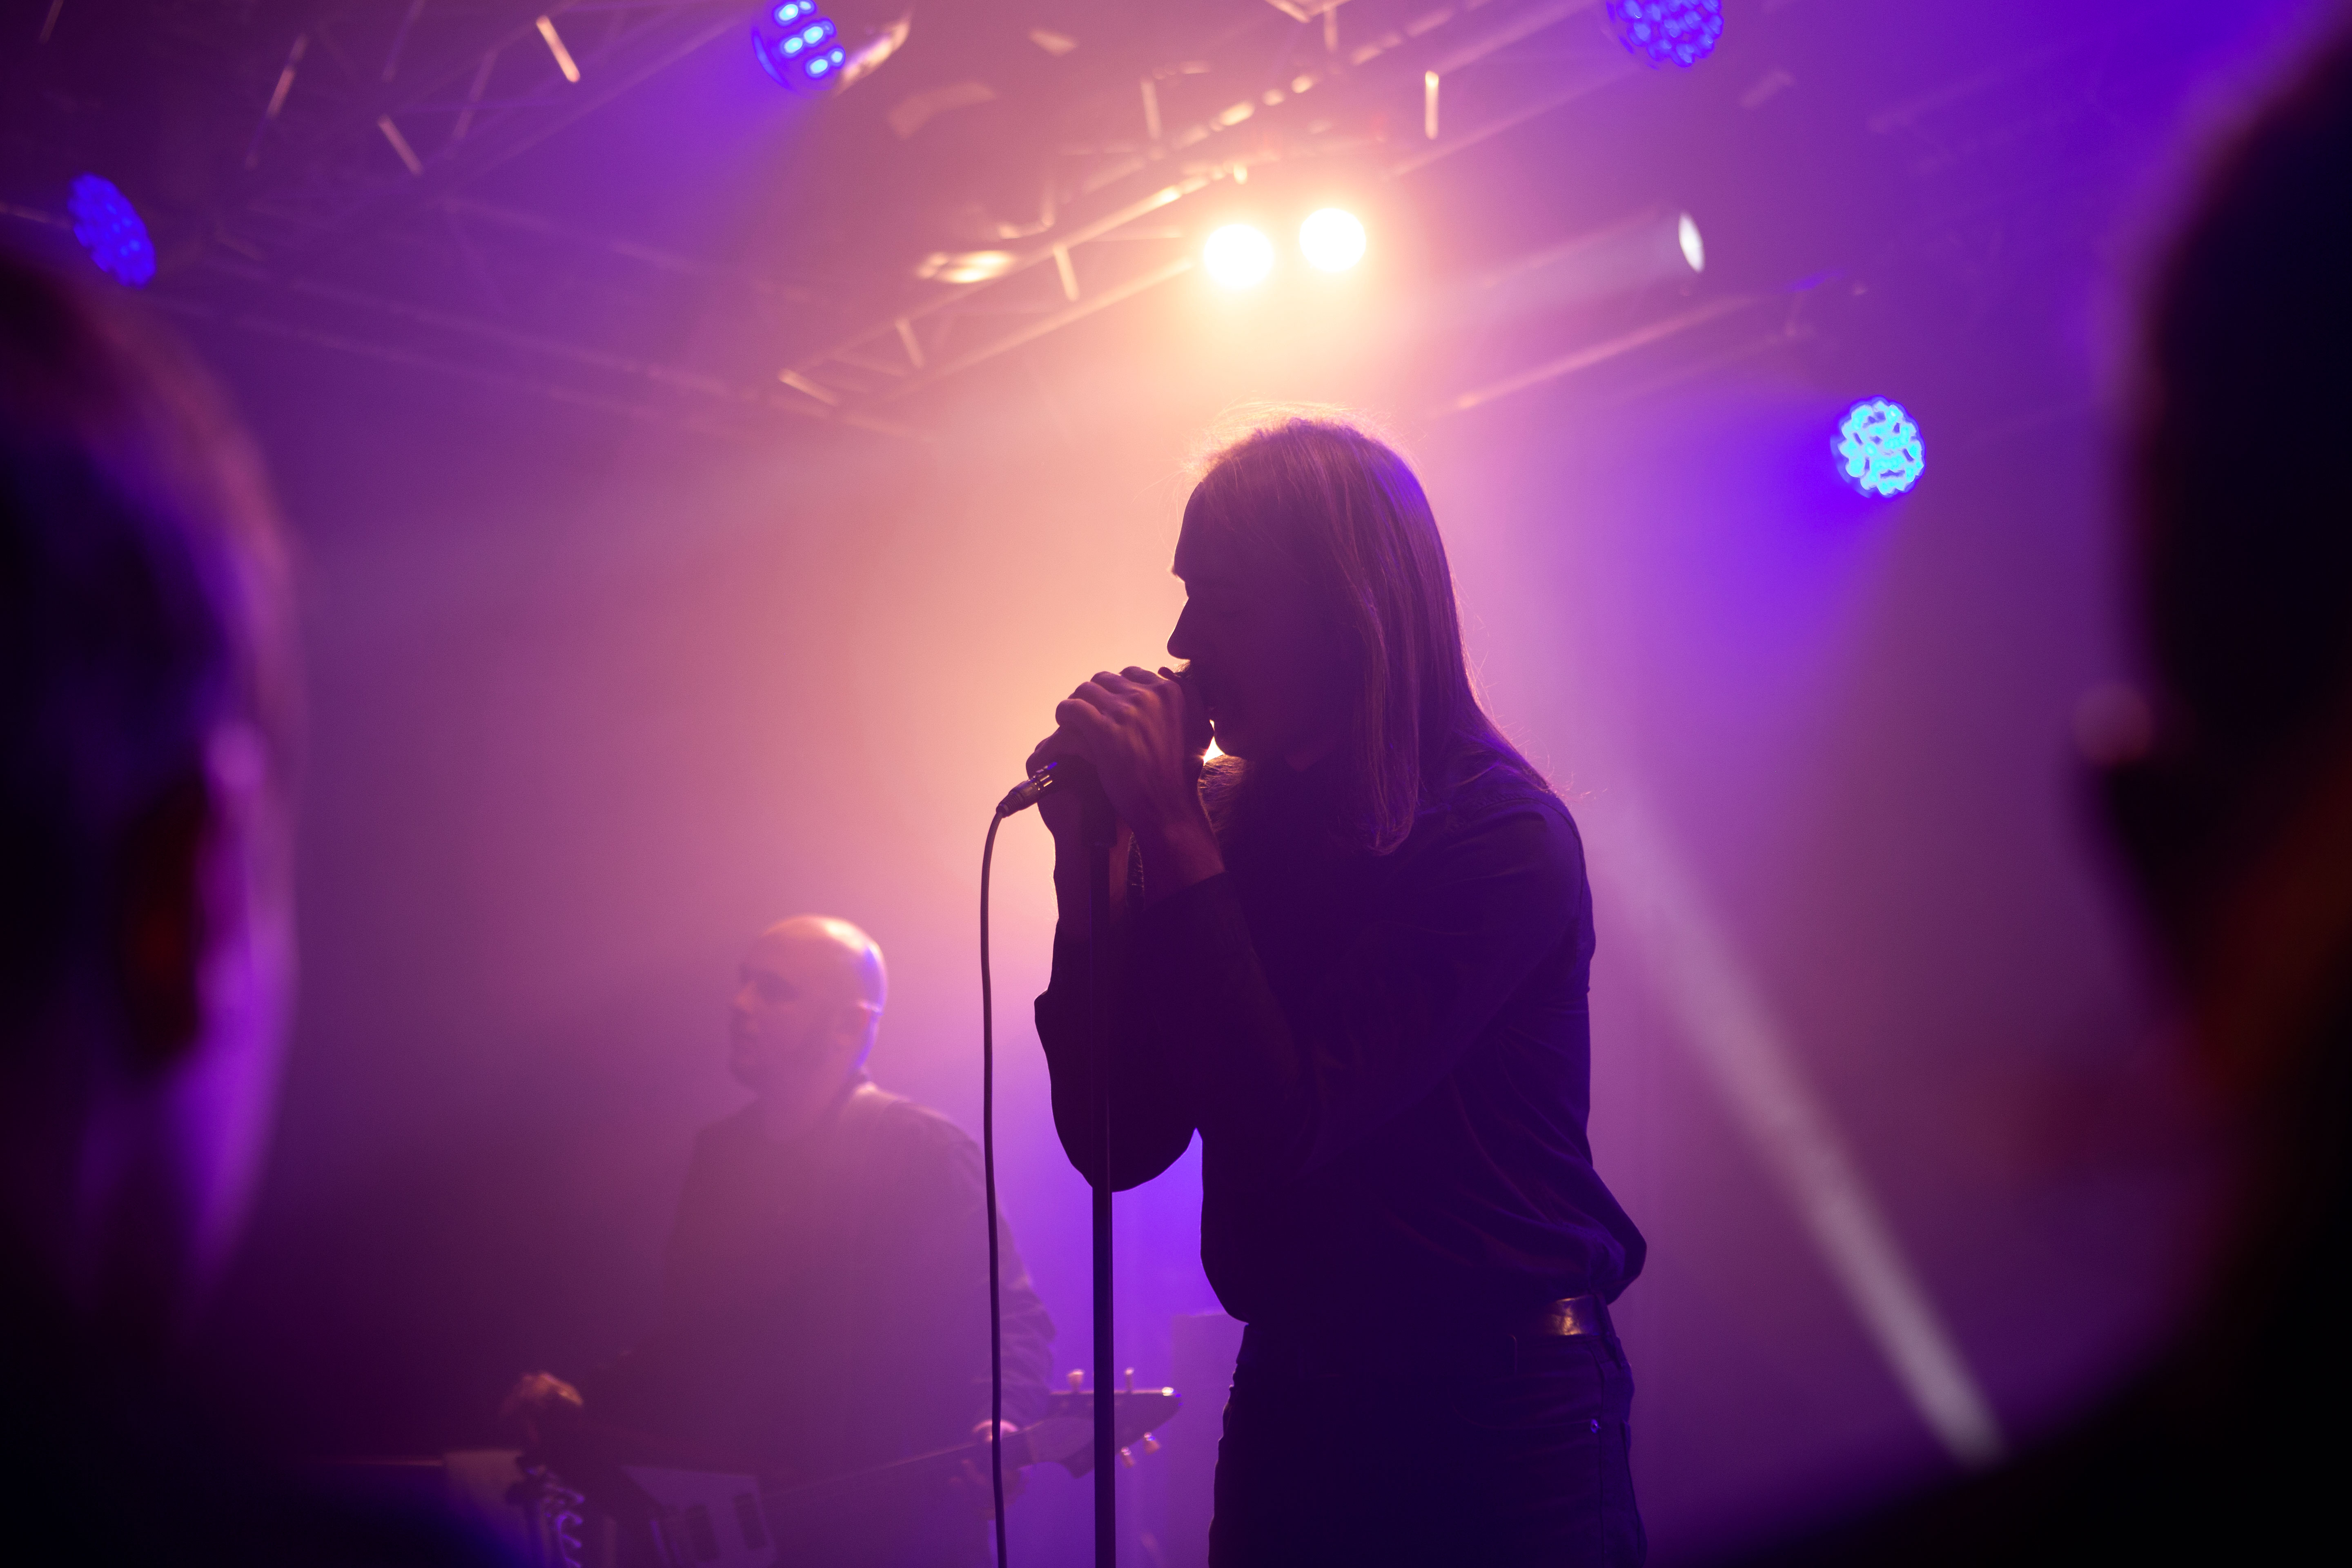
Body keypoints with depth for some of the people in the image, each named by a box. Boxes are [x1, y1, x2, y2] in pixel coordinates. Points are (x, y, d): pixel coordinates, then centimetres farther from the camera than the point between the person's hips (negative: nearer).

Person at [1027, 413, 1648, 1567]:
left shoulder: (1501, 837, -17)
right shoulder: (1225, 816, 0)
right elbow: (1120, 1144, -2)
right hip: (1288, 1404, 5)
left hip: (1496, 1426, -5)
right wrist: (1087, 862, -10)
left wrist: (1170, 838, -21)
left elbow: (1283, 1132, -23)